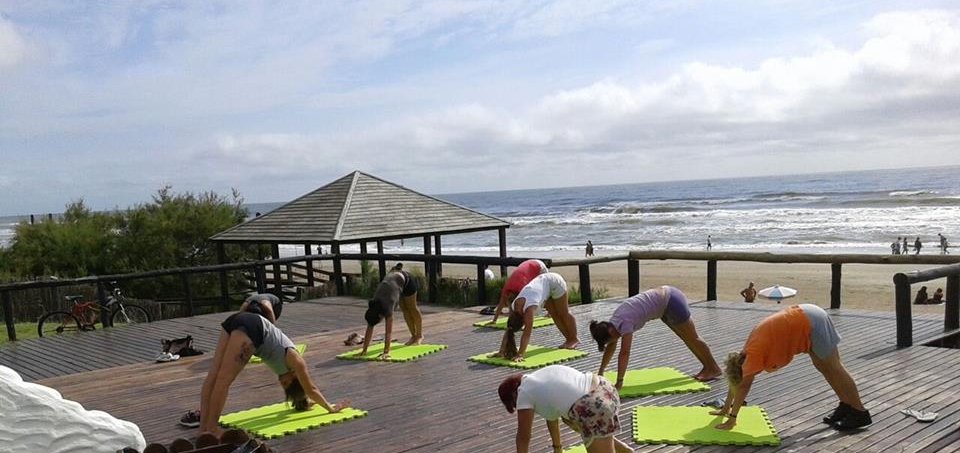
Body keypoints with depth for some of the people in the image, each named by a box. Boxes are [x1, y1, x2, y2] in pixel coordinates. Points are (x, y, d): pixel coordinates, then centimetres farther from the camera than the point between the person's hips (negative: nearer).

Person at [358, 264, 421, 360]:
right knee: (404, 310, 13)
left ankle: (419, 335, 28)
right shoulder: (372, 308, -22)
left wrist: (386, 352, -41)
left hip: (405, 279, -5)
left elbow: (388, 332, -38)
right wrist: (364, 349, -19)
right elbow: (369, 329, -17)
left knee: (412, 308, 12)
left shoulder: (387, 307, -36)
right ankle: (413, 336, 28)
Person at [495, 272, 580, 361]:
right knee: (554, 315, 11)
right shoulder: (513, 308, -17)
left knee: (564, 314, 7)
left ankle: (574, 339, 24)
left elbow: (527, 334, -39)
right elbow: (508, 332, -14)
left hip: (554, 282, -6)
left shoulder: (529, 309, -37)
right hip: (543, 281, 6)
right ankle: (568, 339, 25)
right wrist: (501, 352, -18)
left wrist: (520, 355, -42)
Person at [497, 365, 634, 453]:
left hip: (593, 409, -10)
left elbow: (523, 437, 12)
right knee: (570, 419, 35)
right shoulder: (541, 376, 27)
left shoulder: (524, 394, 4)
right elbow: (552, 412, 38)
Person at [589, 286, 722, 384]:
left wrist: (619, 382, -30)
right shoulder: (613, 322, -3)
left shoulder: (624, 323, -28)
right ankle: (707, 367, 32)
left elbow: (624, 353, -31)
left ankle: (714, 369, 22)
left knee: (692, 338, 7)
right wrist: (600, 372, 9)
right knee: (687, 338, 19)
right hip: (665, 301, 8)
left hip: (671, 301, -8)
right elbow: (611, 348, 7)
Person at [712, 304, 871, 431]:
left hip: (811, 323, -8)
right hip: (807, 317, 8)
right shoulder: (748, 351, 9)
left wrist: (732, 418, -17)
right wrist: (725, 409, 20)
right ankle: (846, 406, 29)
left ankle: (860, 413, 12)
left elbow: (743, 386, -19)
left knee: (834, 369, 2)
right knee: (823, 367, 17)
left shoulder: (753, 356, -16)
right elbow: (736, 380, 16)